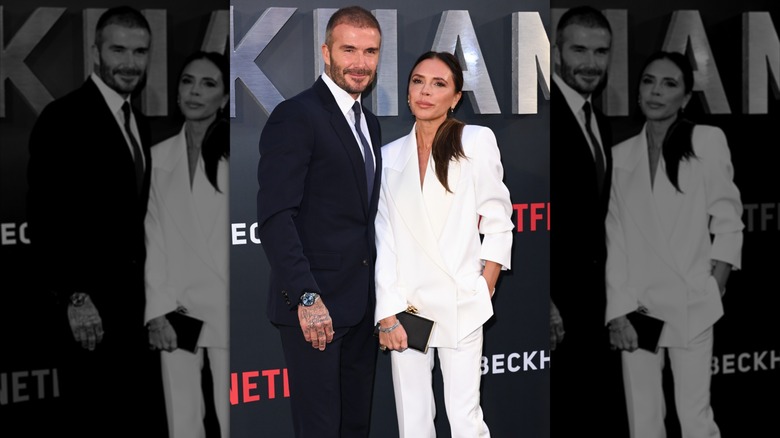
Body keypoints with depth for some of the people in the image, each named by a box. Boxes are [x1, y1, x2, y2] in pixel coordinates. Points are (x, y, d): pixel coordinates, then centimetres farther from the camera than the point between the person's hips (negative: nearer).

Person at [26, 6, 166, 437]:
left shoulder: (139, 123, 15)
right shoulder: (64, 118, -10)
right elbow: (46, 217, -16)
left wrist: (151, 291, 7)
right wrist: (74, 297, -21)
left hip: (136, 300, 8)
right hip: (90, 303, -7)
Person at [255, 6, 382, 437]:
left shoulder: (369, 123, 15)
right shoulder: (296, 116, -11)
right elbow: (275, 217, -18)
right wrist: (306, 297, -23)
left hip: (361, 304, 8)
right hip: (314, 304, -8)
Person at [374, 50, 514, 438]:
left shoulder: (477, 141, -2)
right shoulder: (390, 155, 6)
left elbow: (497, 222, 1)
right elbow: (385, 240, 3)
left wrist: (485, 291, -4)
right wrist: (387, 314, -4)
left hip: (460, 304, -3)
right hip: (406, 302, 3)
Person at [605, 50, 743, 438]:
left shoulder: (708, 141, 0)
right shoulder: (620, 155, 7)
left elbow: (726, 219, 3)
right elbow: (615, 239, 4)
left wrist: (716, 286, -6)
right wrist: (617, 311, -5)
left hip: (690, 304, -2)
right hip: (636, 304, 3)